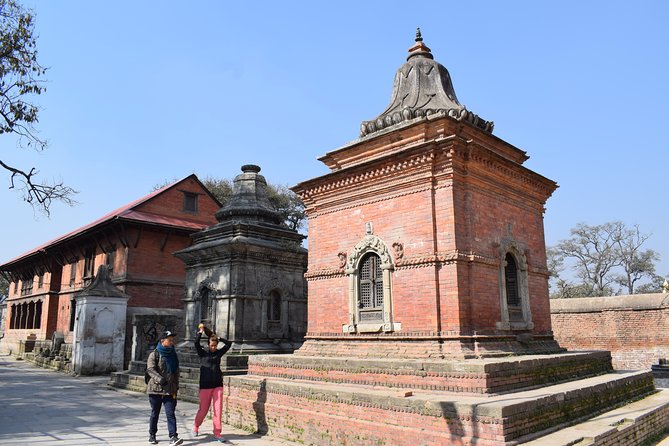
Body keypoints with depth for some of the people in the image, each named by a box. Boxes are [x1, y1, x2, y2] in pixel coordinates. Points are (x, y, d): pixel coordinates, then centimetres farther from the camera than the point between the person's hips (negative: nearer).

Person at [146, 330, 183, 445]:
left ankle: (173, 437, -12)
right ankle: (152, 435, 27)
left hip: (170, 390, 3)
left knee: (170, 413, -7)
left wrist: (176, 387, 16)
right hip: (155, 388, -2)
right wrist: (159, 379, -30)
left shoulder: (173, 355, 12)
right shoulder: (155, 354, -2)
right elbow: (150, 369, -15)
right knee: (155, 413, 11)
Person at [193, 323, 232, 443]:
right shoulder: (203, 353, 1)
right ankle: (196, 427, 33)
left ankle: (217, 433, 5)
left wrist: (218, 338, -1)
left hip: (218, 385, 2)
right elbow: (196, 343, -14)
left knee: (218, 409, -2)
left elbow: (229, 344, 3)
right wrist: (201, 331, -15)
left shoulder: (219, 353, 7)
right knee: (203, 409, 7)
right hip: (205, 386, -2)